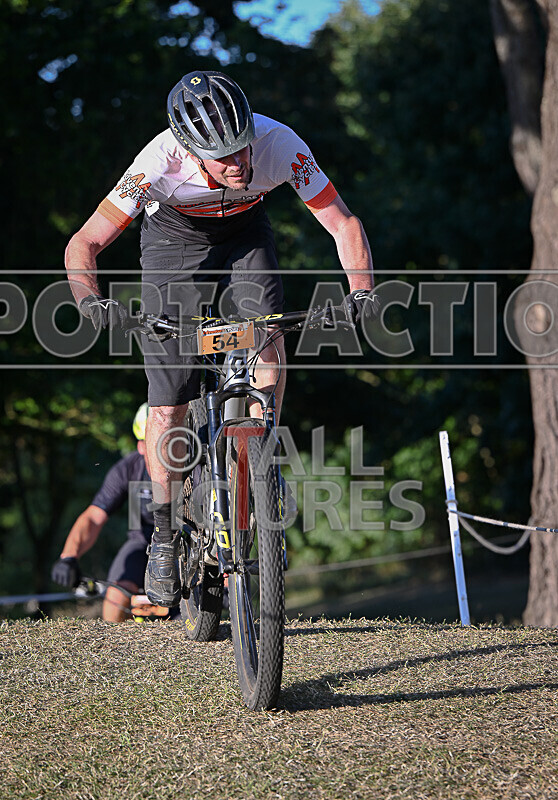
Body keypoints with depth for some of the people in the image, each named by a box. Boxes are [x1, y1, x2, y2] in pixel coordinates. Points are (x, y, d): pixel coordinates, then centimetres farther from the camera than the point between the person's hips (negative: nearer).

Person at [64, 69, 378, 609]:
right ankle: (165, 533, 12)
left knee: (267, 337, -27)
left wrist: (361, 290, -40)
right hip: (174, 239, -1)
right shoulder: (162, 161, -37)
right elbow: (83, 245, -32)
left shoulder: (280, 144, -34)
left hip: (244, 233, 2)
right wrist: (90, 301, -52)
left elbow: (342, 224, -24)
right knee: (169, 401, -6)